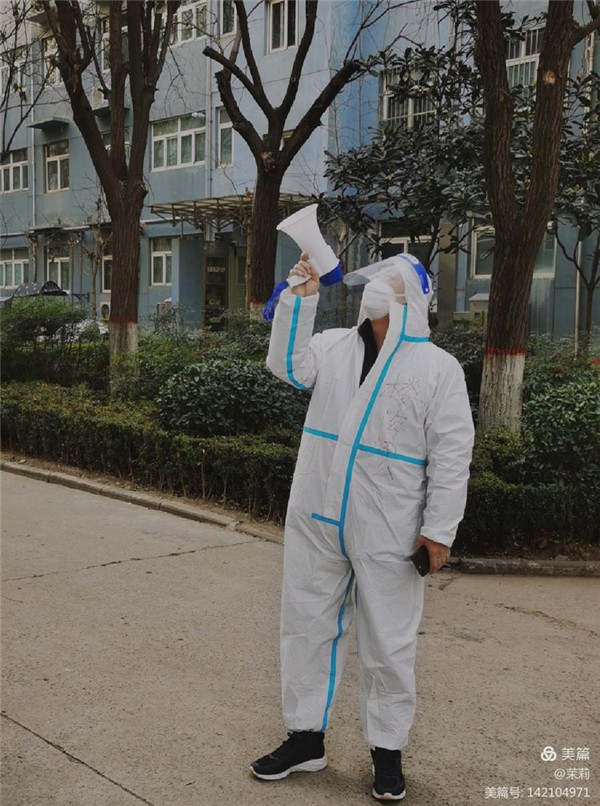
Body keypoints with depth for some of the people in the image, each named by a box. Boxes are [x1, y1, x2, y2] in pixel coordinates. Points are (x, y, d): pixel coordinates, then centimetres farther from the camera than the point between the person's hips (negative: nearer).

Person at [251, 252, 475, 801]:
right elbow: (289, 366, -6)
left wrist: (438, 530, -10)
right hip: (316, 522, 4)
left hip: (387, 534, -4)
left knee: (388, 644, 8)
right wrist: (301, 298, -11)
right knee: (306, 626, 13)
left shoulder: (439, 368, -3)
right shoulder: (333, 345, 10)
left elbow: (451, 457, -5)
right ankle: (306, 739, 31)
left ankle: (387, 750, 27)